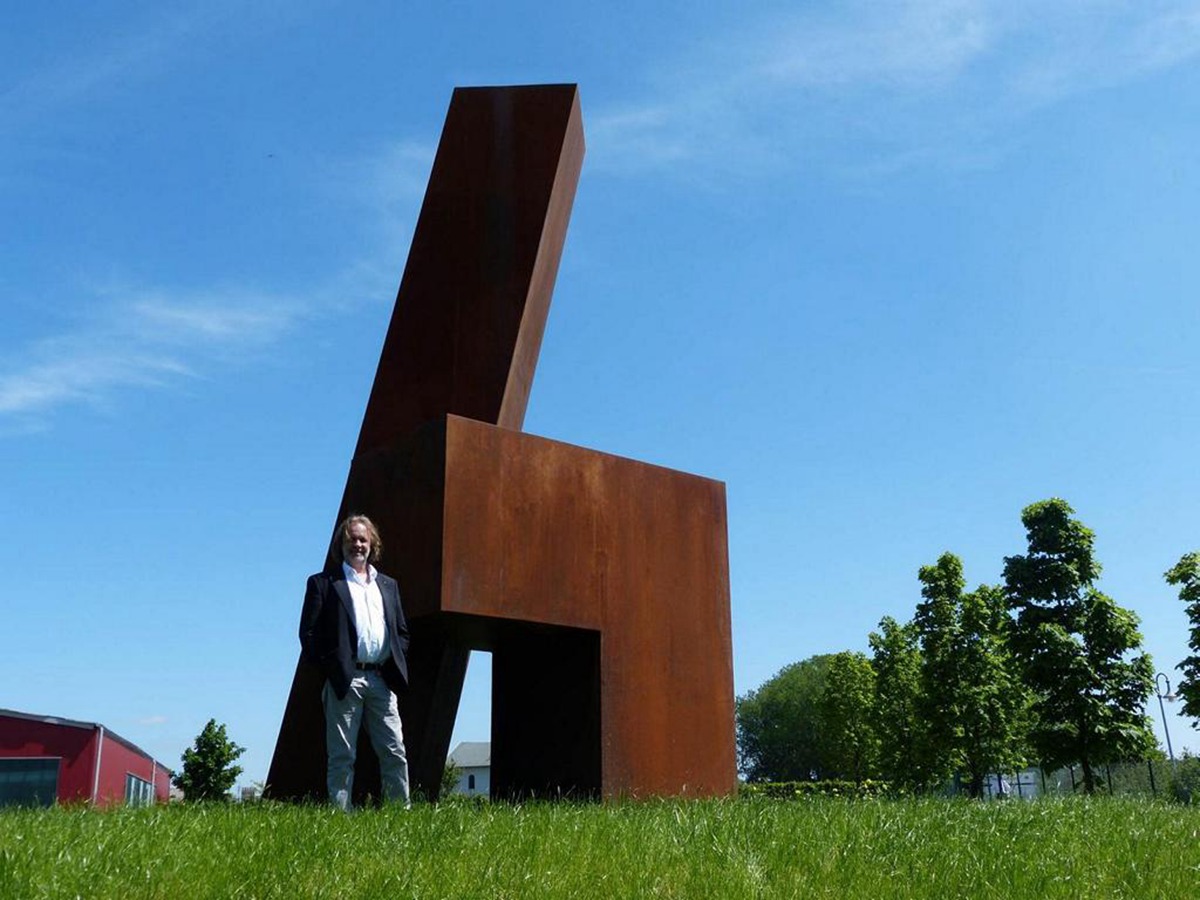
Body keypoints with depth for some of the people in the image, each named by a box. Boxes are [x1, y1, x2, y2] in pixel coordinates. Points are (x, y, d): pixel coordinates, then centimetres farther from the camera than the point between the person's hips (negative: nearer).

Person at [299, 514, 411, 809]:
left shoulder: (388, 585, 21)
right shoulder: (323, 583, 6)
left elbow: (402, 631, 22)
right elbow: (308, 632, 0)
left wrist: (395, 664, 6)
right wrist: (329, 667, -9)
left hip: (382, 680, 4)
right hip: (344, 680, -4)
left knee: (395, 752, 2)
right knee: (342, 756, -1)